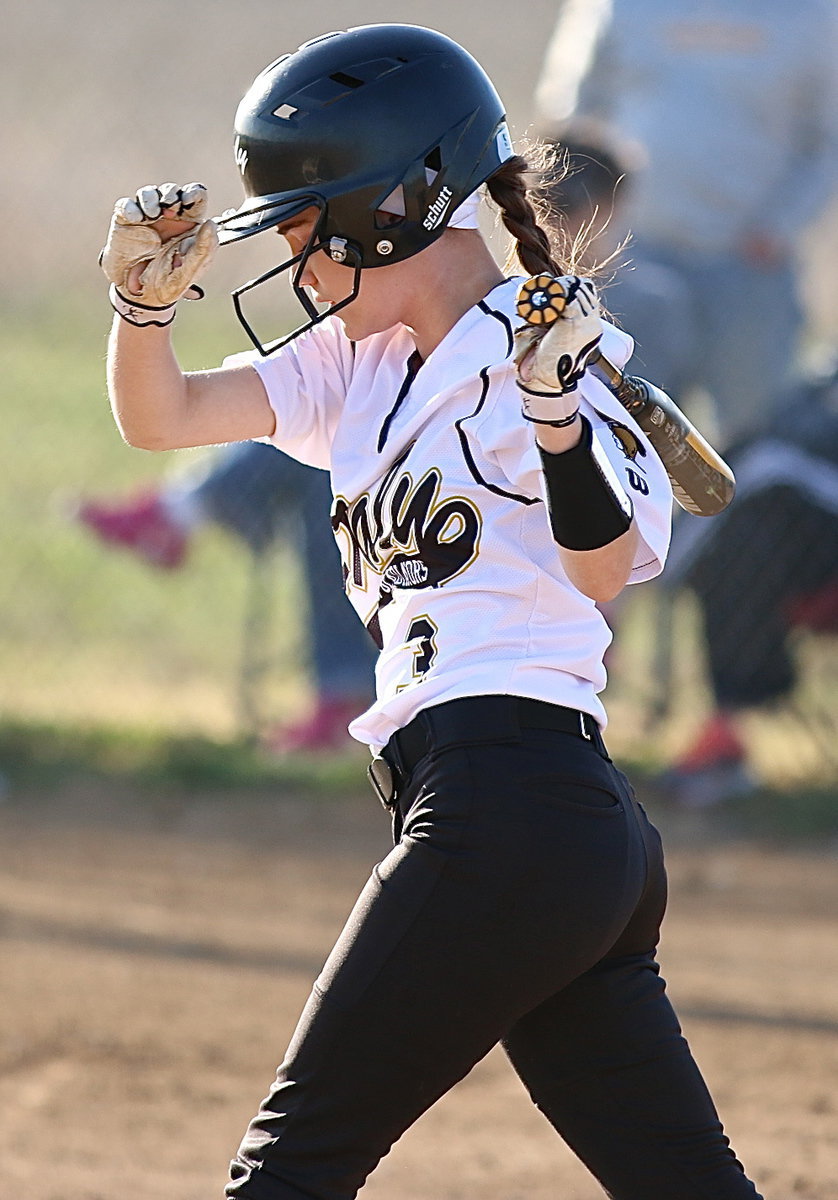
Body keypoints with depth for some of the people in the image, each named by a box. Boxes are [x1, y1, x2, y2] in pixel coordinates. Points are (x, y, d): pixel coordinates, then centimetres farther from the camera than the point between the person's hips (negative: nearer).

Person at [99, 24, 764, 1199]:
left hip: (512, 804, -9)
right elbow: (160, 418, 18)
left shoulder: (529, 354, -7)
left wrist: (555, 410, -36)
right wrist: (147, 298, -1)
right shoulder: (363, 364, 19)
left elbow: (604, 568, -20)